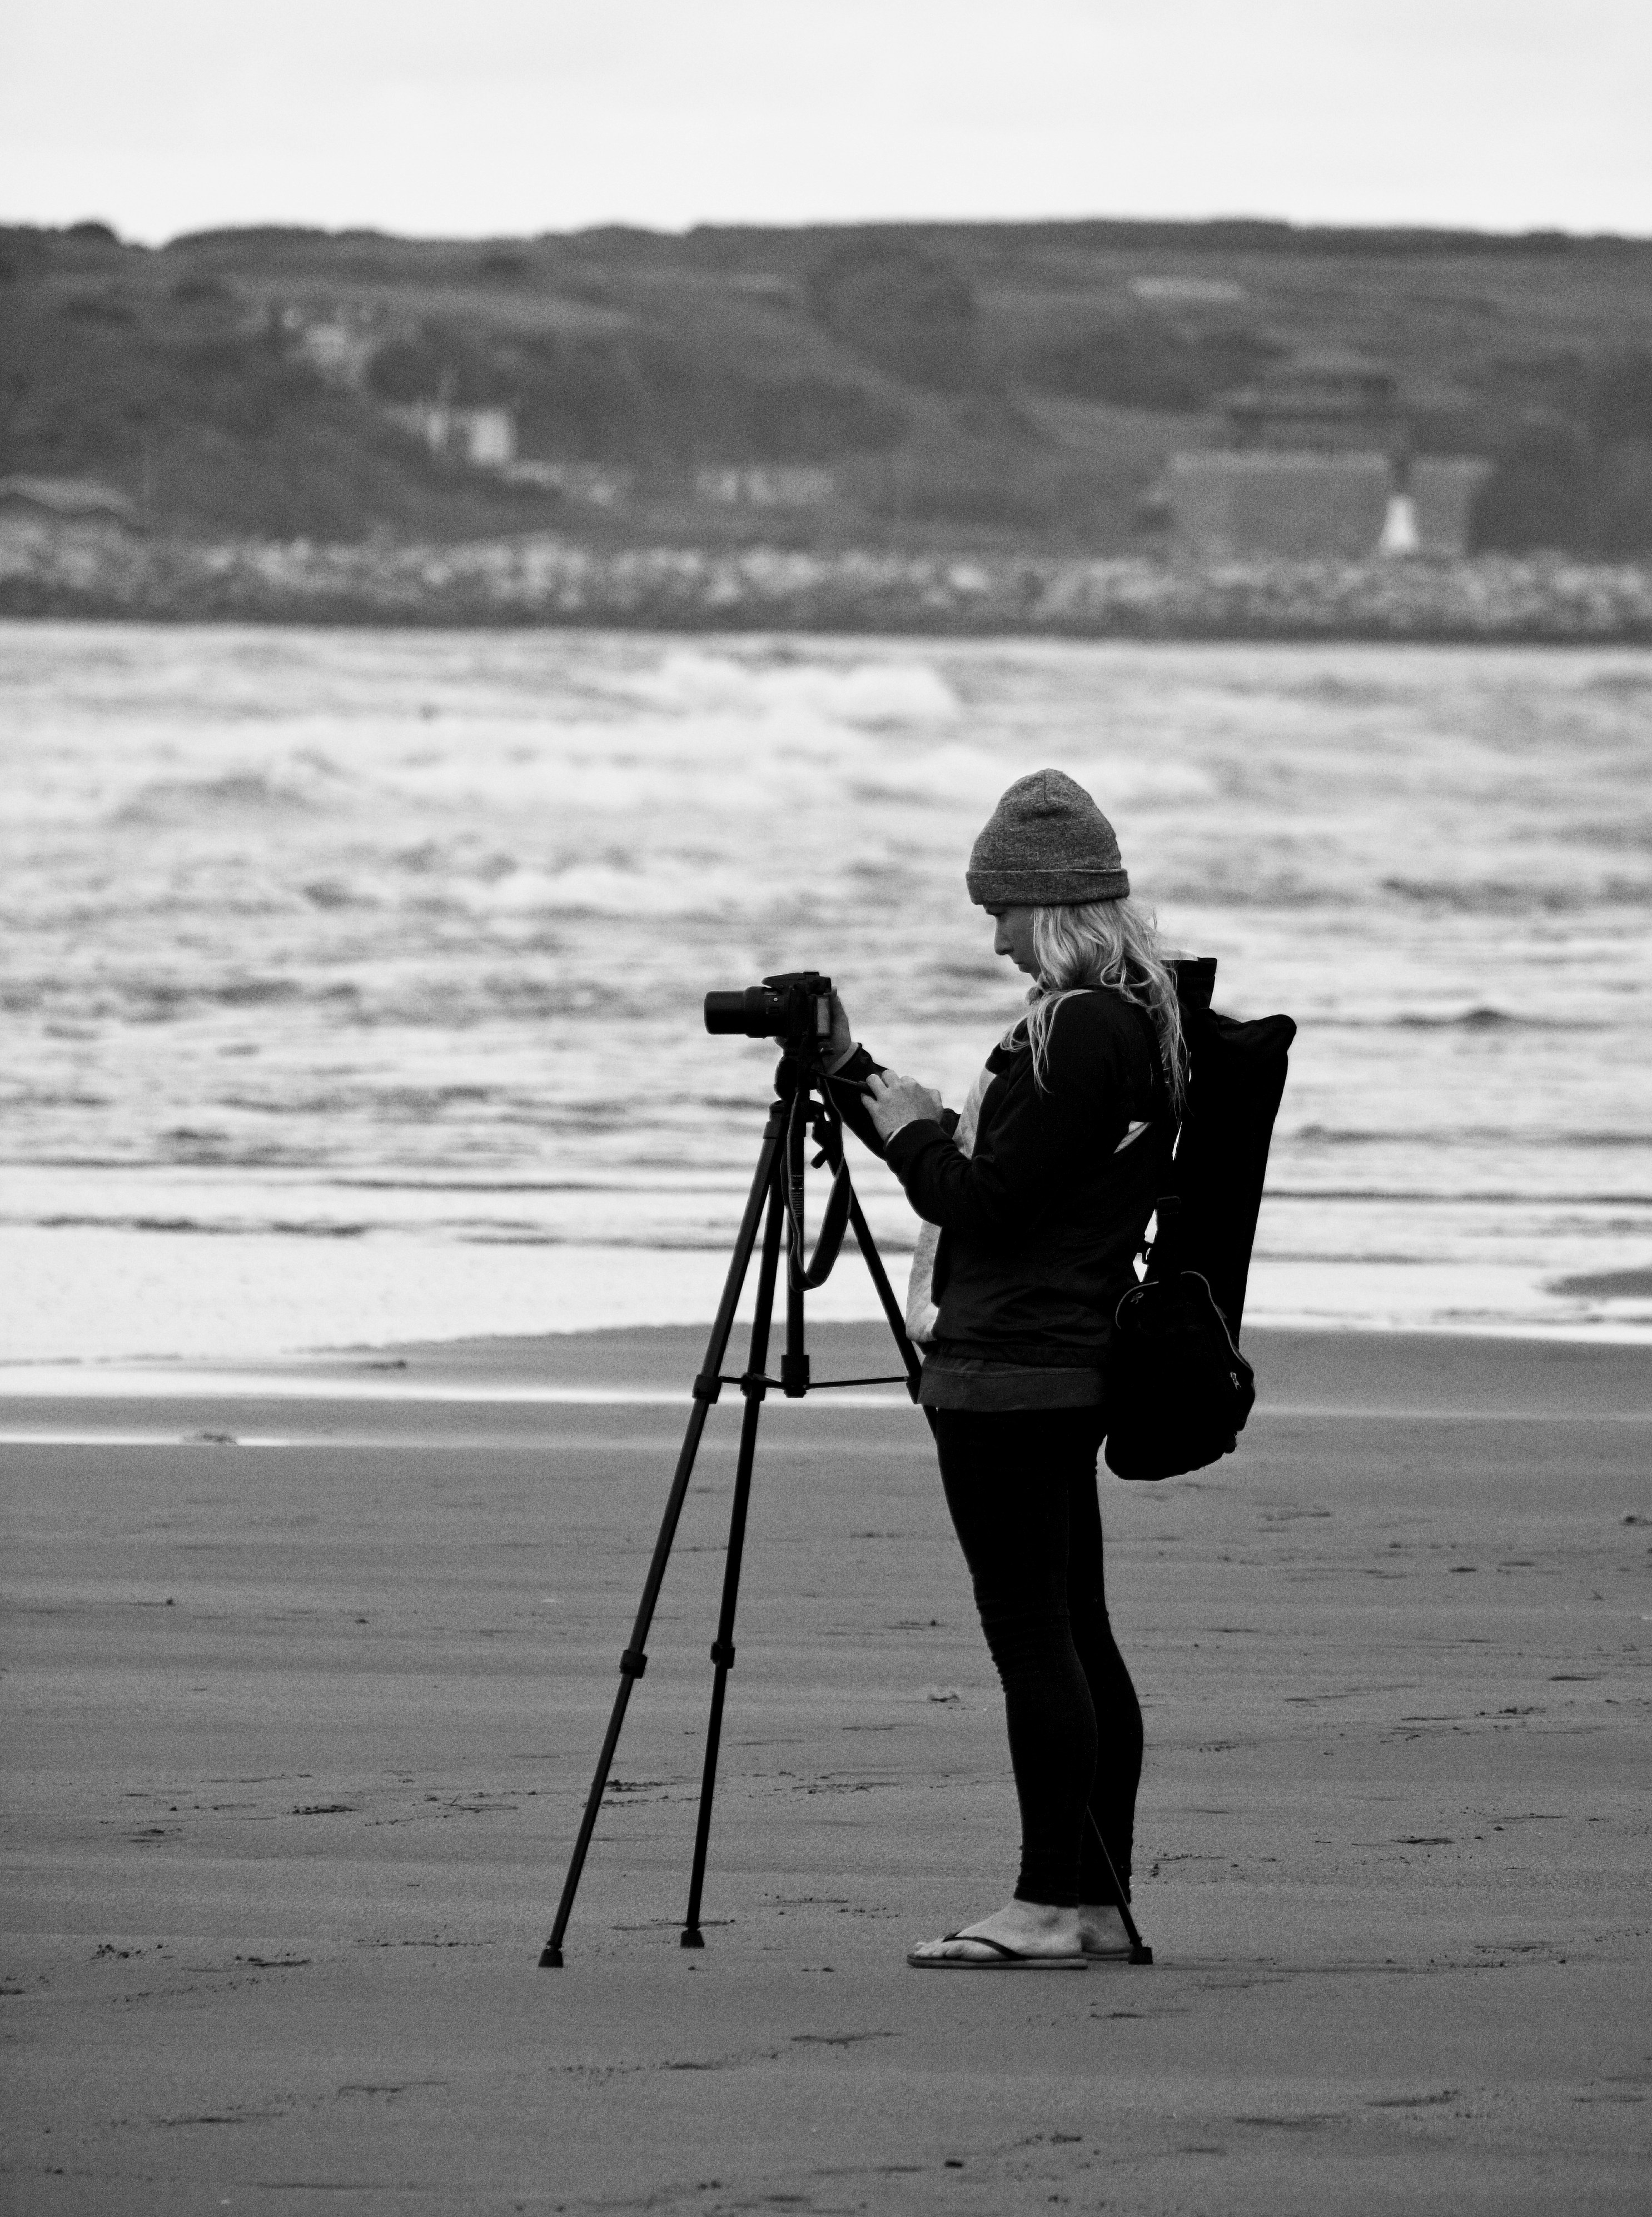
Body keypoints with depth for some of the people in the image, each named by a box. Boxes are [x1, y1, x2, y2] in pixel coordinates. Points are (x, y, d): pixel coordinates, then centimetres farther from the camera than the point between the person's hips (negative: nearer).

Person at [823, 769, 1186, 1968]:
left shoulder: (1083, 1029, -18)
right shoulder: (1135, 1016, 14)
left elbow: (983, 1197, -20)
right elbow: (993, 1177, 21)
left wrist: (908, 1127, -2)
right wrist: (853, 1073, 21)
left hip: (1010, 1372, -10)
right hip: (1073, 1363, 10)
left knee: (1032, 1639, -8)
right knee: (1074, 1634, 11)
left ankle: (1049, 1906, -8)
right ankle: (1097, 1897, 14)